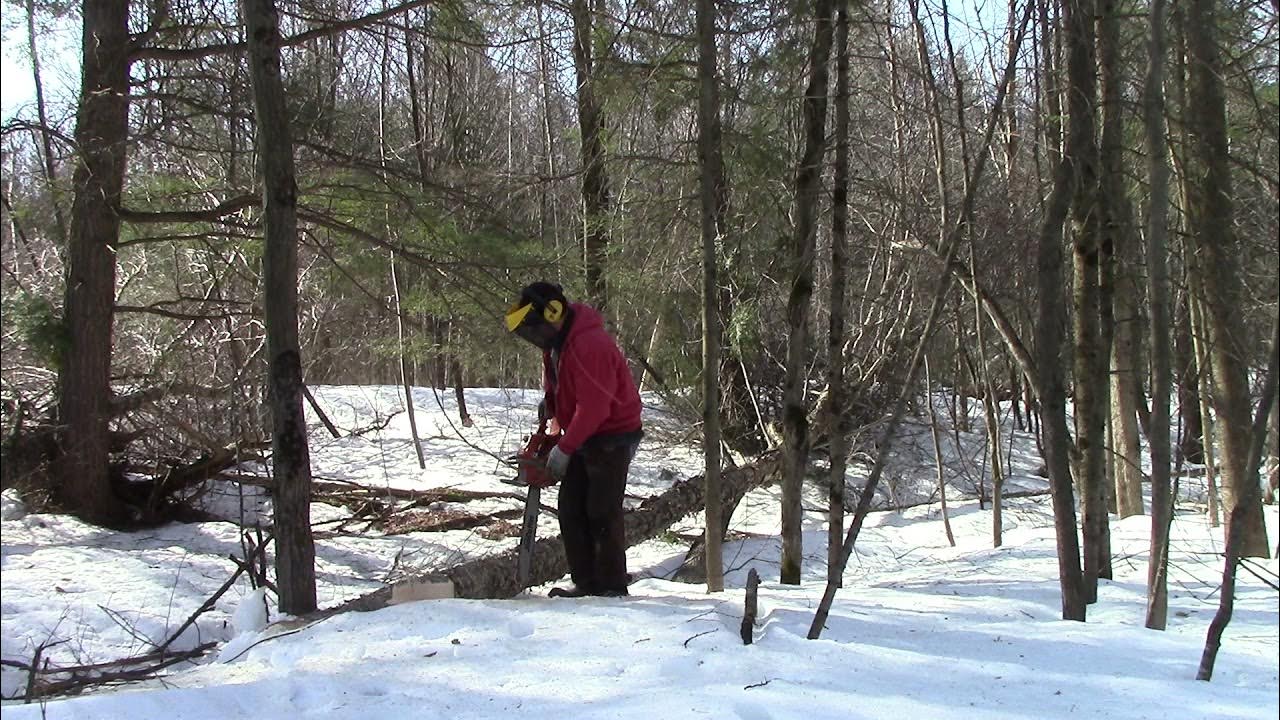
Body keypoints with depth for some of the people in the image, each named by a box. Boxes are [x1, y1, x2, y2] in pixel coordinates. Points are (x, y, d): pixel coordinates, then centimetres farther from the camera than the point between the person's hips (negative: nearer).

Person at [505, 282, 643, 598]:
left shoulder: (589, 345, -26)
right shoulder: (555, 341, 5)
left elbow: (593, 407, -27)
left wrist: (564, 448, -21)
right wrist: (548, 403, 1)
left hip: (612, 438, -10)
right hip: (582, 437, 10)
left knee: (602, 512, -7)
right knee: (571, 510, 7)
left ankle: (613, 586, 1)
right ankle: (585, 583, 11)